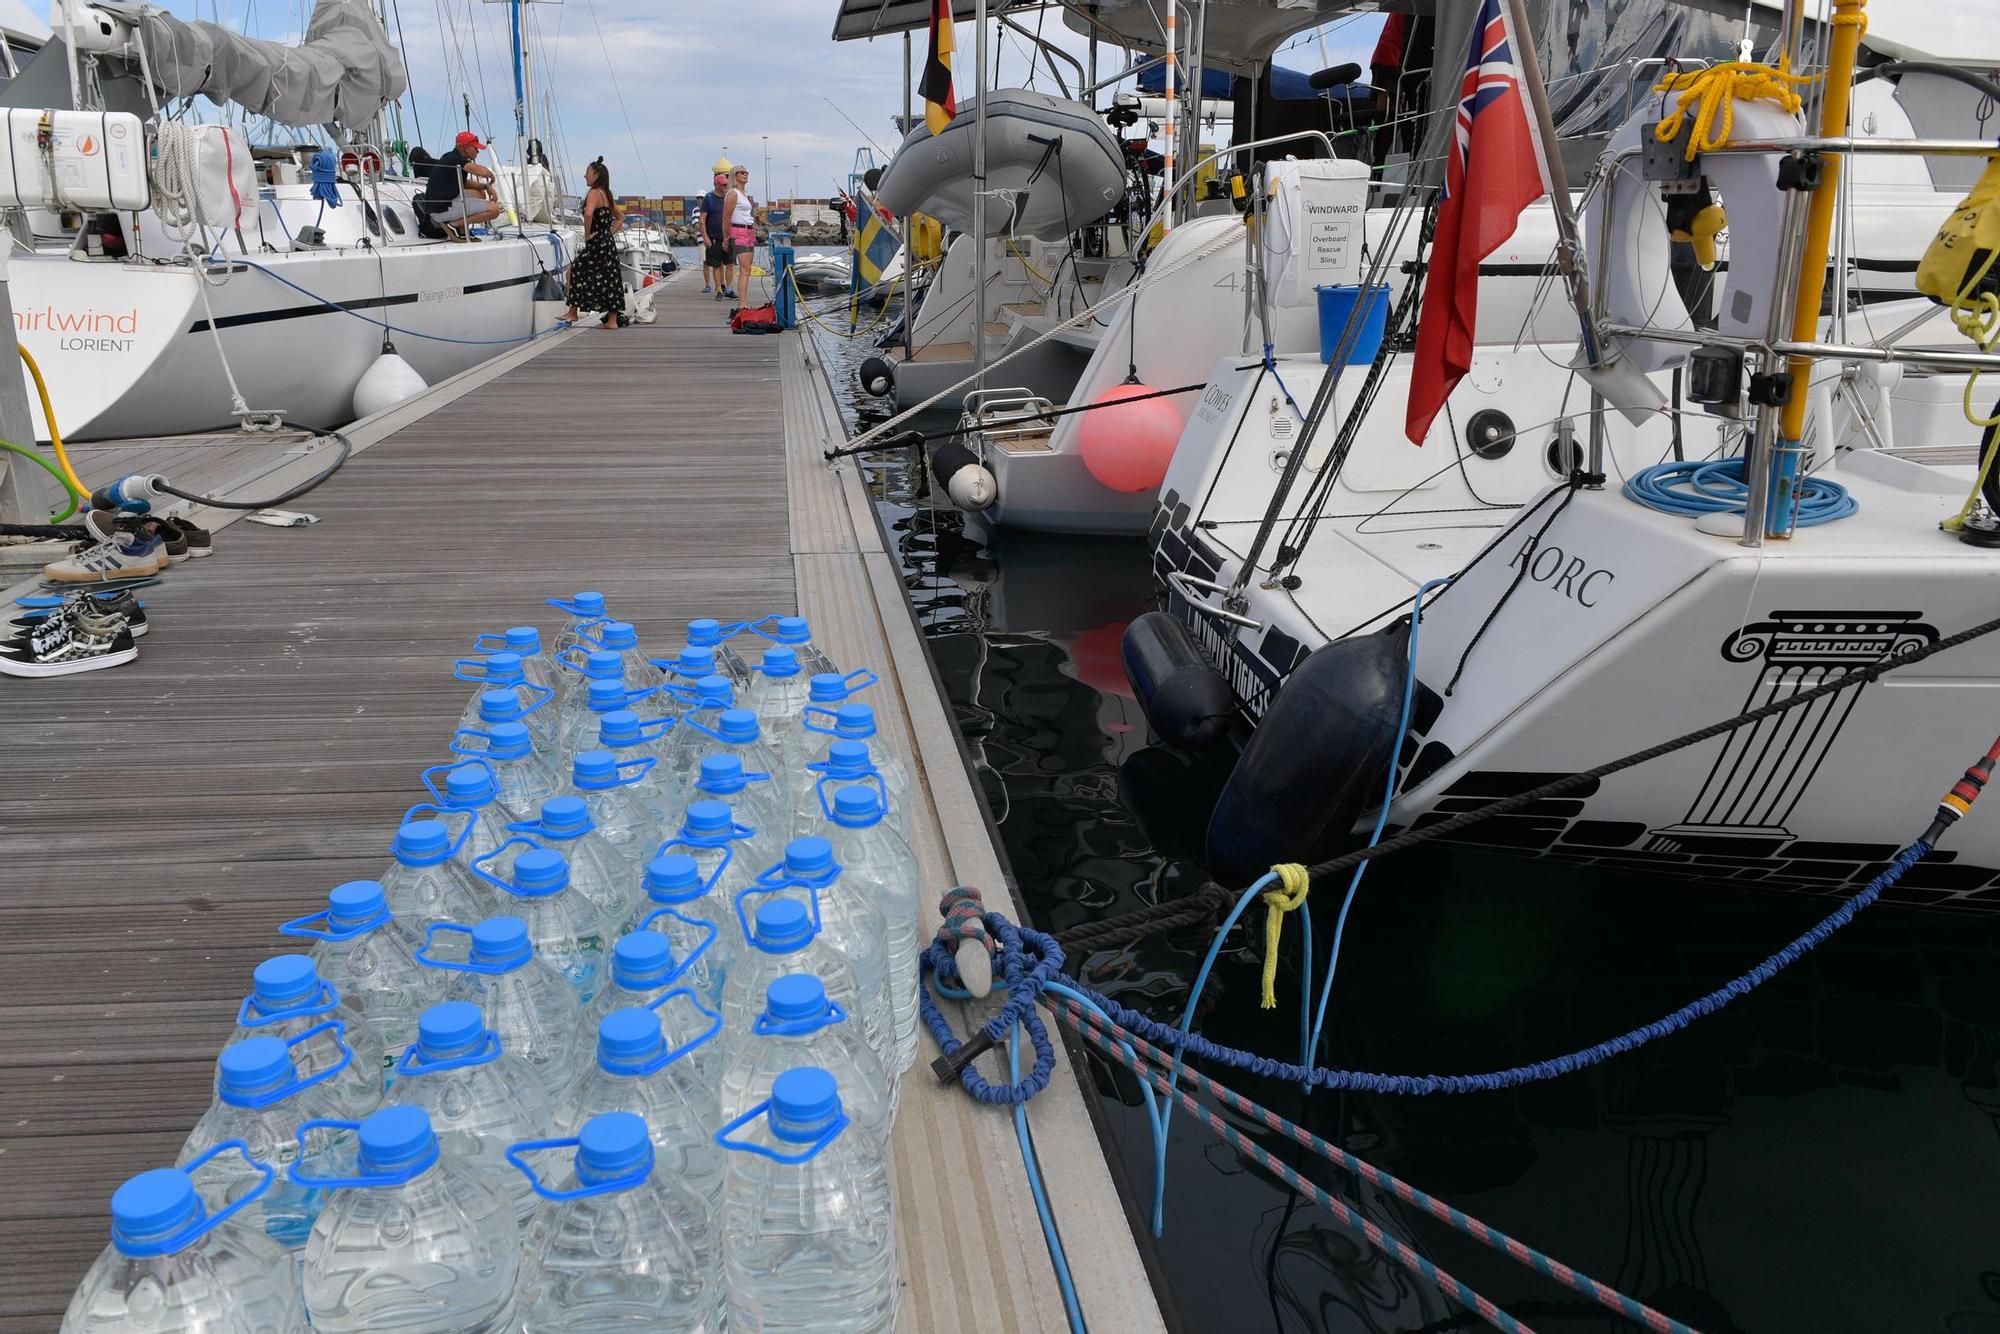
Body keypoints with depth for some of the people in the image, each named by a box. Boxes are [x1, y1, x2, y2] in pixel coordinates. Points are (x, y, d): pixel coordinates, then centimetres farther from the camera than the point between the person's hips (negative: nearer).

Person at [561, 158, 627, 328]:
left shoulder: (594, 193, -12)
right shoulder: (607, 194, 15)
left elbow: (588, 213, -31)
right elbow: (619, 217, 26)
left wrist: (587, 234, -19)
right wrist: (611, 233, 16)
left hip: (597, 243, -8)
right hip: (609, 243, 8)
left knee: (575, 270, 4)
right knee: (610, 278, 8)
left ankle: (573, 313, 6)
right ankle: (613, 320, 9)